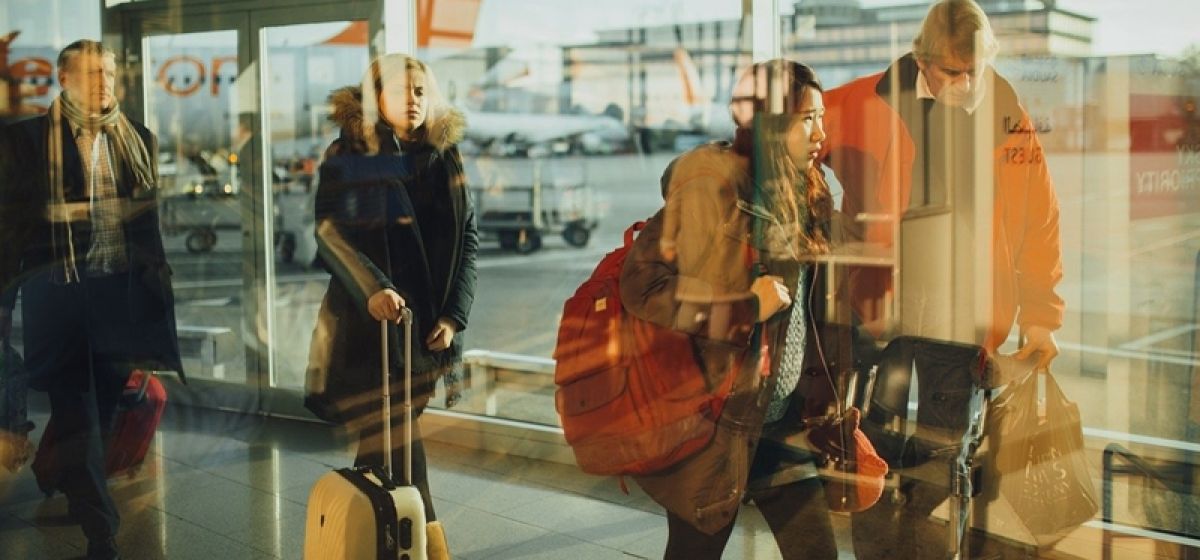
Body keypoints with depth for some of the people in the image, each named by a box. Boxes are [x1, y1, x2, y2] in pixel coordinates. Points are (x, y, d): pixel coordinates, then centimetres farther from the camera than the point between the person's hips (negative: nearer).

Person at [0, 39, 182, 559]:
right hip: (58, 289, -3)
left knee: (103, 405, 13)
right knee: (76, 411, -3)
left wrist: (159, 286, 11)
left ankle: (63, 482, 37)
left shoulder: (138, 139, 9)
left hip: (121, 289, 4)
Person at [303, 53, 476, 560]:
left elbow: (468, 237, 6)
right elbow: (329, 231, -12)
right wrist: (372, 288, -27)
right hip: (368, 319, -3)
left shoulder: (444, 157, 7)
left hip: (427, 319, 3)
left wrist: (454, 313, -3)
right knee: (392, 438, -6)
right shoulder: (347, 156, -1)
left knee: (388, 434, 7)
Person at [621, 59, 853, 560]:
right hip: (716, 421, -7)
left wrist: (820, 399, 15)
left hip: (781, 415, 7)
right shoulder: (712, 186, -16)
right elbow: (641, 284, -20)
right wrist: (745, 310, -22)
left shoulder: (802, 193, 8)